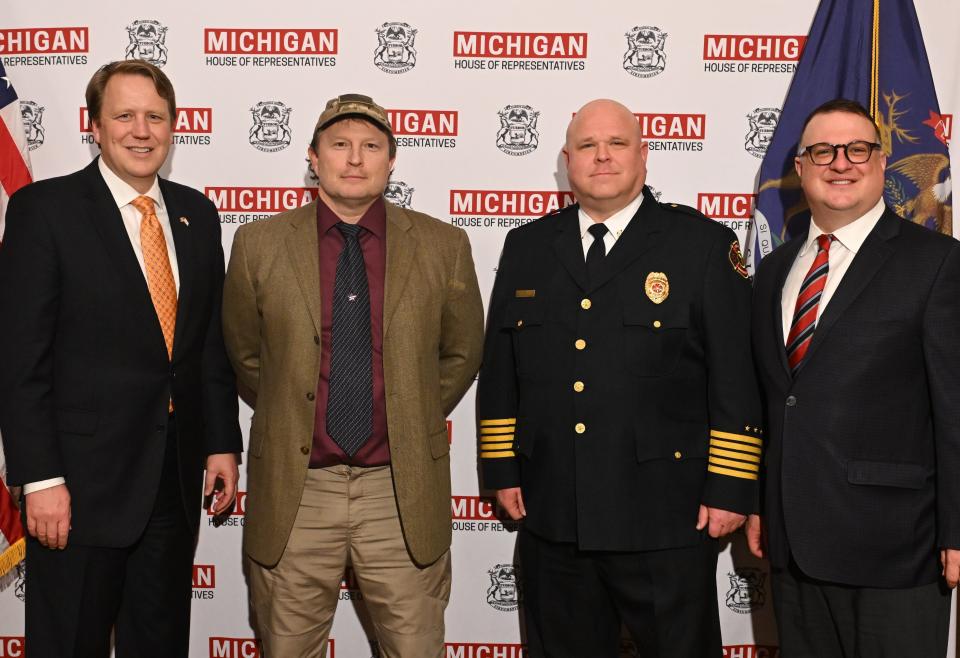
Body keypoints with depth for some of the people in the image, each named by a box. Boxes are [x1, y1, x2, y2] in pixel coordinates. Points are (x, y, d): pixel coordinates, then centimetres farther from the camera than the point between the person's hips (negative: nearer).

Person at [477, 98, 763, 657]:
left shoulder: (703, 243, -1)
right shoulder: (528, 246, 10)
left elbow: (737, 376, -5)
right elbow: (500, 370, 12)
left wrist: (731, 488, -8)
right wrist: (502, 468, 8)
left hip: (666, 515, -3)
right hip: (551, 513, 4)